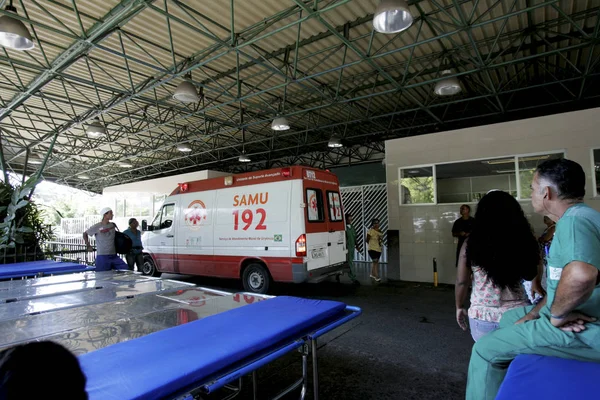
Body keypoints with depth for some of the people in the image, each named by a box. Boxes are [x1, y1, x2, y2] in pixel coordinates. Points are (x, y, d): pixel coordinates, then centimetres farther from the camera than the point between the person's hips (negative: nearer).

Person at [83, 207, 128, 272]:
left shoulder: (113, 225, 6)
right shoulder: (97, 227, -7)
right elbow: (85, 234, 5)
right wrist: (88, 246, 0)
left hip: (114, 255, 4)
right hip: (102, 257, -4)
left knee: (126, 270, -5)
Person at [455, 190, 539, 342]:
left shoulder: (471, 244, -13)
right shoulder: (522, 241, -11)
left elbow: (461, 282, -6)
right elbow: (530, 276, 5)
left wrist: (459, 307, 10)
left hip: (482, 317, -1)